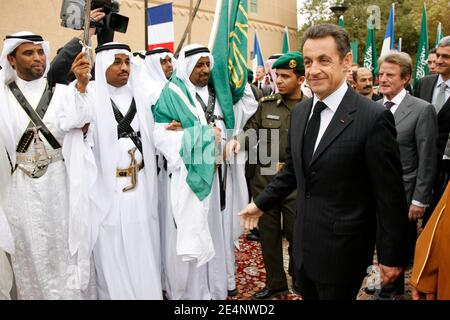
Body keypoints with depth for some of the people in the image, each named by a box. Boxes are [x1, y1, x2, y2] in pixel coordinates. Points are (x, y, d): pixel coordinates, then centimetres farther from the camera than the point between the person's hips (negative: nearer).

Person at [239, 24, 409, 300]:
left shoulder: (374, 118, -18)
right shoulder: (300, 112, 3)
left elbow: (390, 195, -14)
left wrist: (392, 256, -10)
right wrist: (261, 203, 15)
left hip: (343, 249, -6)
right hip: (304, 244, 6)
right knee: (308, 294, 21)